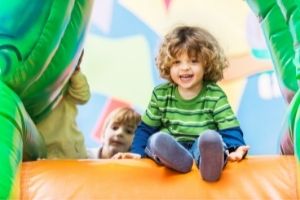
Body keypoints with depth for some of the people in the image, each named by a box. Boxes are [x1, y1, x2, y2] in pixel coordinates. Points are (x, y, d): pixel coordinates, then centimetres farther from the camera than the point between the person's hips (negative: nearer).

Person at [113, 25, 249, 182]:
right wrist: (137, 152, -1)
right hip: (170, 149, 3)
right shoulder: (161, 94, 7)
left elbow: (230, 129, -5)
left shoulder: (215, 95, 1)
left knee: (210, 137, -36)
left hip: (203, 148, -2)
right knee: (156, 139, -30)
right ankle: (178, 158, -58)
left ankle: (209, 159, -67)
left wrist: (235, 149, -26)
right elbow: (146, 128, 14)